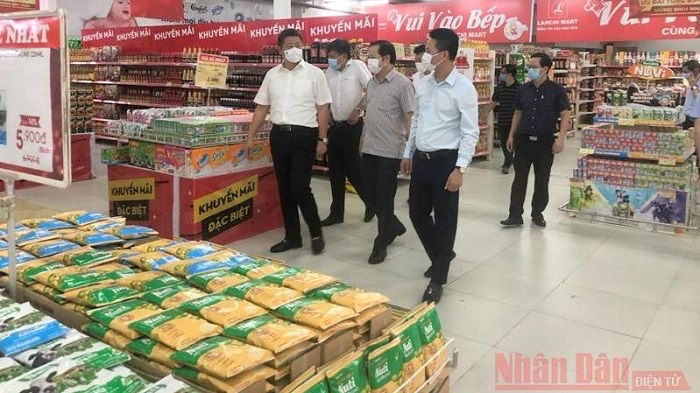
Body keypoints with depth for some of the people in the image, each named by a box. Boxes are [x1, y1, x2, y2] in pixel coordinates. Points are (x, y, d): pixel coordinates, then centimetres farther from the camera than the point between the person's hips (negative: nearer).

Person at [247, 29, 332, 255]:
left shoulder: (314, 74, -2)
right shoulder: (272, 75, 9)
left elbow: (323, 109, -2)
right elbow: (262, 108, 13)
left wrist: (322, 139, -8)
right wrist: (250, 137, 9)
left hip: (304, 135, -5)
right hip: (279, 135, 5)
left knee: (300, 187, -8)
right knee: (284, 188, 10)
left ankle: (316, 233, 12)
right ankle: (292, 236, 22)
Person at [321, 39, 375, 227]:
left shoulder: (357, 66, -8)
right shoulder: (329, 72, 9)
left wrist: (357, 110, -17)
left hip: (352, 126, -6)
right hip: (335, 126, 6)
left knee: (352, 168, -3)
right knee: (335, 170, 8)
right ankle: (337, 213, 18)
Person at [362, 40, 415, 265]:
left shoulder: (402, 84, -12)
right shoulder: (371, 82, 10)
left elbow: (411, 119, -13)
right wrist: (362, 141, 17)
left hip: (390, 152, -7)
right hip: (369, 150, 7)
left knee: (384, 199, 3)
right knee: (370, 196, 13)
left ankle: (381, 244, 18)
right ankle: (394, 226, 36)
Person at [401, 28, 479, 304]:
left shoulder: (463, 88, -13)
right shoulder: (424, 85, 7)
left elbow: (470, 133, -14)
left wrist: (459, 169, -19)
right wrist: (408, 153, 18)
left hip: (445, 160, -7)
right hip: (421, 159, 7)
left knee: (444, 220, 3)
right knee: (417, 213, 15)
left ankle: (437, 280, 15)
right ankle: (441, 256, 39)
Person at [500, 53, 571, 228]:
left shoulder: (557, 90, -5)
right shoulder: (523, 89, 6)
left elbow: (565, 115, -6)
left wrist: (561, 138, -16)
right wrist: (511, 135, 9)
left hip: (545, 141, -3)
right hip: (523, 139, 3)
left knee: (542, 181, 8)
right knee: (519, 179, 2)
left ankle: (537, 214, 22)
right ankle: (515, 215, 7)